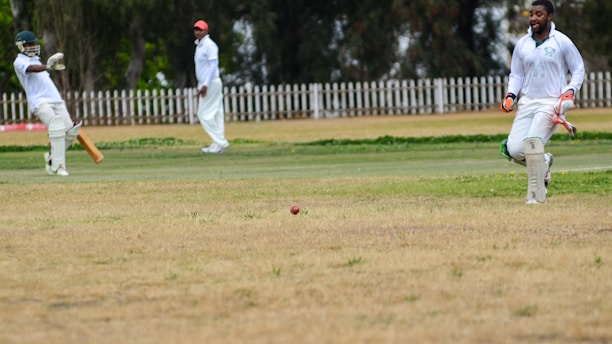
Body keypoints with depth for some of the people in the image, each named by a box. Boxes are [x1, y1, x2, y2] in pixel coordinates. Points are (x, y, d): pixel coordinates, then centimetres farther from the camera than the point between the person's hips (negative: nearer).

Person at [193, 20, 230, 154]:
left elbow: (213, 65, -19)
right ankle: (218, 143, 7)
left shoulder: (209, 45, -11)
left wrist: (206, 85, -24)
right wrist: (200, 87, 21)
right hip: (204, 85, 10)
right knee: (215, 114, 7)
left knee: (204, 114, -10)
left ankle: (220, 142, -9)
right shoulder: (199, 46, 18)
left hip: (211, 83, -10)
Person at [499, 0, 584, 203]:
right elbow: (516, 75, 15)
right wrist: (510, 96, -3)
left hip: (552, 102, -5)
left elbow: (578, 70, 4)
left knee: (533, 141, -24)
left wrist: (569, 92, -12)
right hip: (527, 102, 5)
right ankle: (543, 163, 25)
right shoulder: (522, 44, 7)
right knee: (513, 150, -8)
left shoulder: (562, 42, -4)